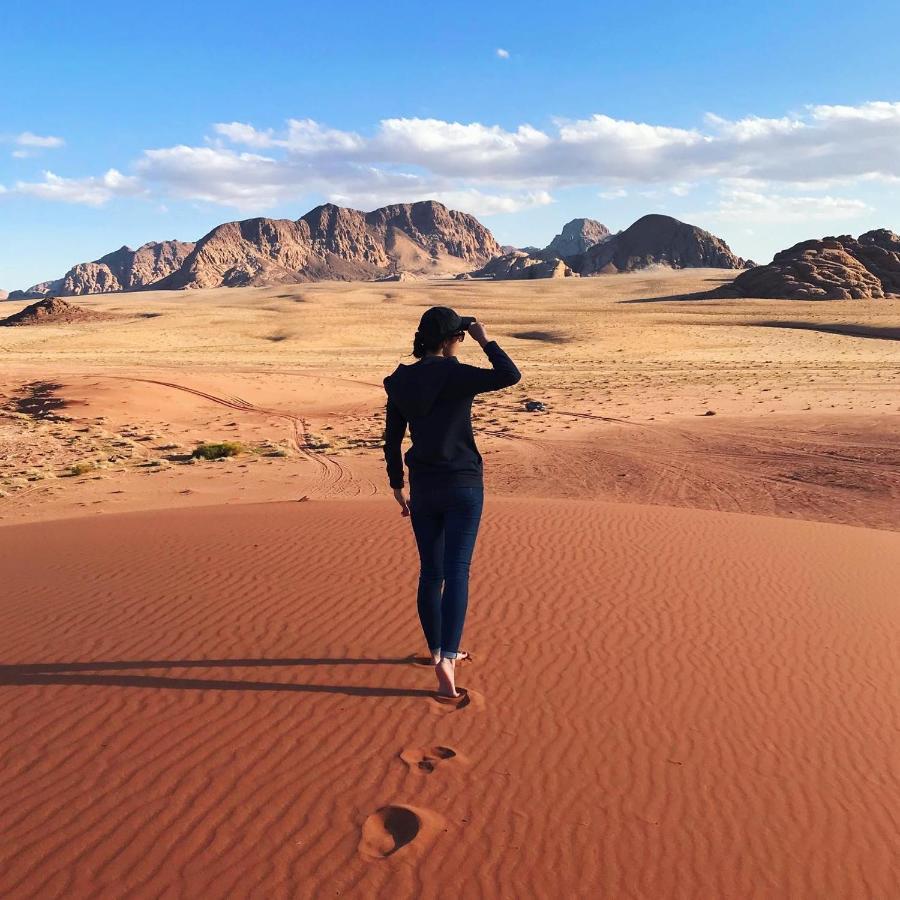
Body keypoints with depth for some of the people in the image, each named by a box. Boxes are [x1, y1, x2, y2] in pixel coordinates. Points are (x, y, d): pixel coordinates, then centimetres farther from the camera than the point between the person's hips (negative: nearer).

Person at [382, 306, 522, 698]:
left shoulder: (401, 381, 2)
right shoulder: (455, 375, -14)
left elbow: (391, 440, 7)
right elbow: (510, 375, -21)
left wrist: (397, 485, 17)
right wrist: (485, 339, -8)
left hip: (423, 488, 5)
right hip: (463, 485, -5)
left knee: (431, 572, 15)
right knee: (456, 572, -4)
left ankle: (438, 650, 29)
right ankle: (446, 658, -14)